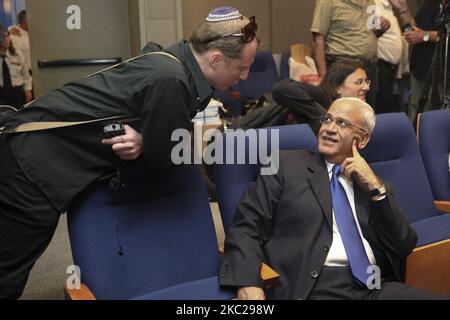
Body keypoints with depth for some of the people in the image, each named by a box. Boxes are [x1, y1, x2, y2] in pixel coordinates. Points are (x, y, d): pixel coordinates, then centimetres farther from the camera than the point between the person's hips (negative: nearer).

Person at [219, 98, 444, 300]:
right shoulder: (286, 165, 5)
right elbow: (246, 227, -2)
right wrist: (248, 285, -18)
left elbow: (404, 247, 9)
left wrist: (376, 188, -1)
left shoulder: (377, 186, 18)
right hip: (315, 288, -3)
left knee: (434, 296, -20)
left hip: (377, 286, 4)